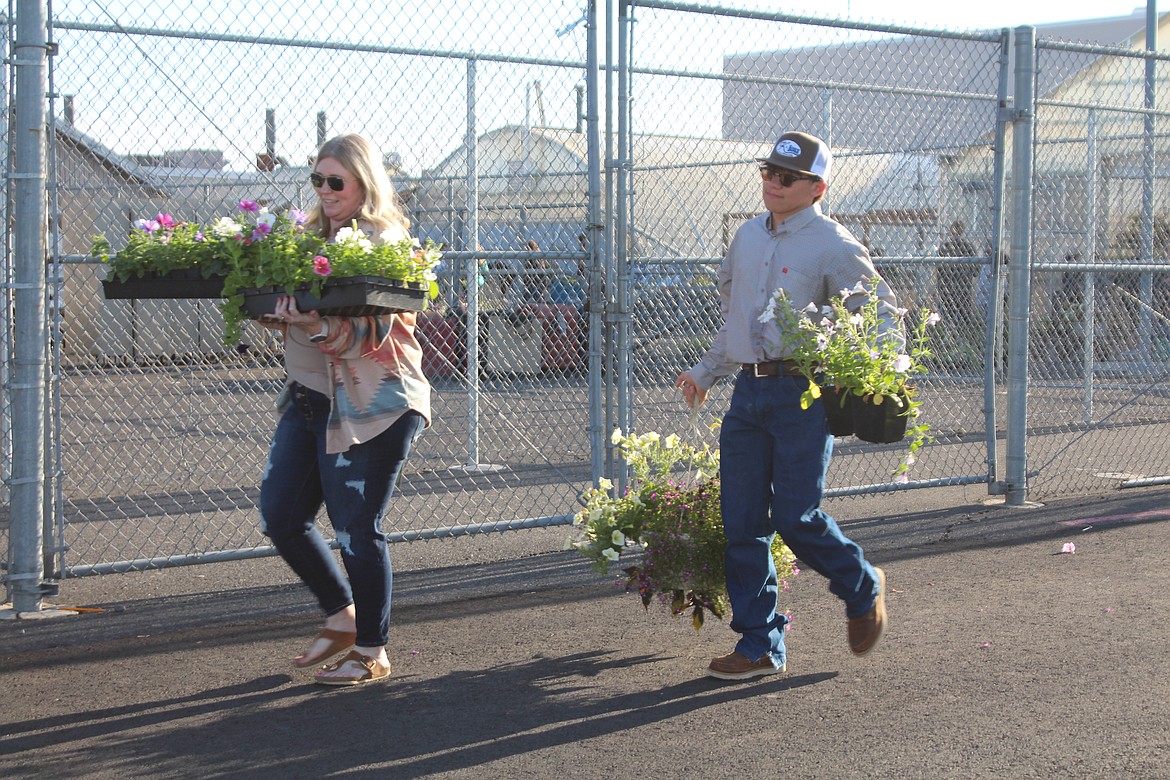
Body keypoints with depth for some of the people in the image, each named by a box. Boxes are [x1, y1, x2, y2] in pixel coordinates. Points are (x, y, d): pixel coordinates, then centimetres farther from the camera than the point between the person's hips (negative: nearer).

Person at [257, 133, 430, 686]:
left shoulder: (384, 243, -10)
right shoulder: (314, 236, 13)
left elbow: (373, 331, -21)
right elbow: (293, 314, 18)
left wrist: (317, 325, -38)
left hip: (372, 406, -8)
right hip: (309, 395, 8)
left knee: (357, 528, -3)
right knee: (280, 516, 8)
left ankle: (372, 651, 13)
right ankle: (342, 617, 27)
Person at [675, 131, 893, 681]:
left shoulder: (834, 247, -6)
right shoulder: (747, 237, 15)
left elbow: (881, 315, -4)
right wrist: (706, 371, 28)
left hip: (803, 394, -6)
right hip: (748, 391, 6)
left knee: (795, 518, -8)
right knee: (741, 525, 3)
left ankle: (863, 589, 21)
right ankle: (760, 646, 11)